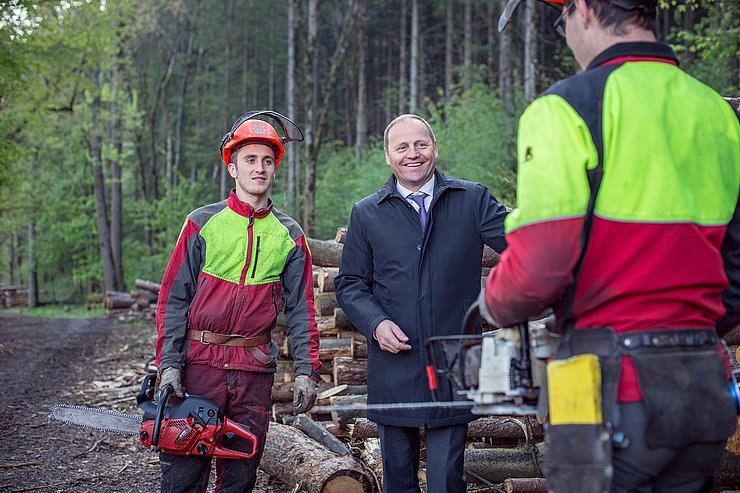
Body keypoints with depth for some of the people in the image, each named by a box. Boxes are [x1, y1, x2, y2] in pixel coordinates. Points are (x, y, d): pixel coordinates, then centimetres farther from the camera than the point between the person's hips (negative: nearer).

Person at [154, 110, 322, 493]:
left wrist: (306, 371, -1)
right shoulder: (202, 224, 2)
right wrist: (168, 364, -8)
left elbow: (300, 310, 7)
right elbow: (173, 298, 0)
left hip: (255, 370, 2)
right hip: (200, 361, -2)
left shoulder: (289, 236, 7)